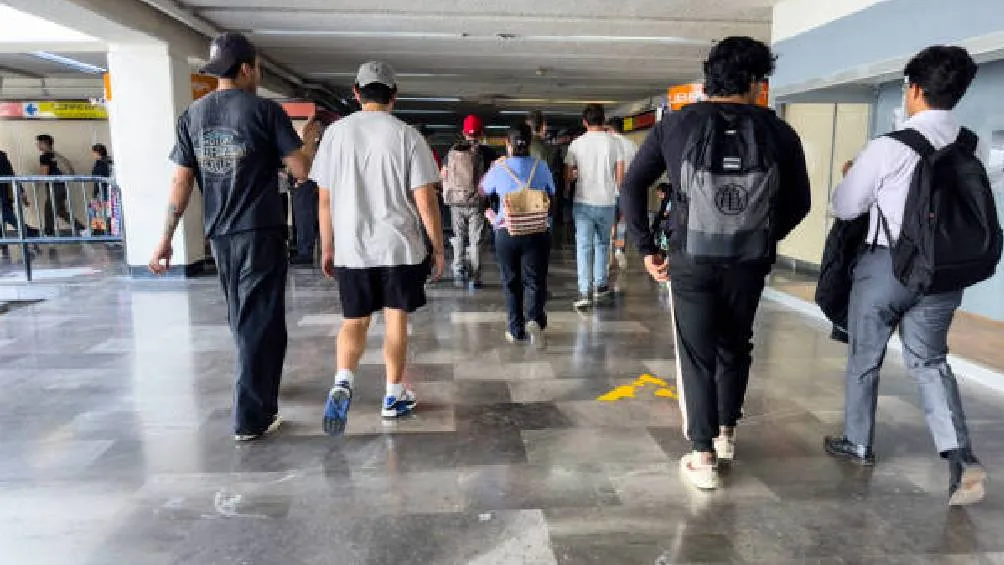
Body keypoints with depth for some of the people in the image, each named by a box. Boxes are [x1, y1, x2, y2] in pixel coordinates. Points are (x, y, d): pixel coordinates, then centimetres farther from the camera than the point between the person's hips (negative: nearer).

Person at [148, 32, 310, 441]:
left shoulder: (192, 115, 7)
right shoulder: (265, 110, -7)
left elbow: (181, 183, 3)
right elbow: (302, 172, -10)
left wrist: (166, 239, 7)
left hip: (220, 234, 5)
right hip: (261, 232, -5)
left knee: (242, 319, 21)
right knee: (261, 321, 1)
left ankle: (258, 385, 39)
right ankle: (251, 418, 2)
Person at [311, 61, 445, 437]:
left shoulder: (336, 132, 2)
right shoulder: (407, 135, -5)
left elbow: (325, 199, 4)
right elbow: (425, 200, -8)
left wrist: (327, 248, 14)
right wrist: (438, 248, 1)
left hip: (350, 249, 2)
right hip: (400, 246, -1)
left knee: (355, 321, 13)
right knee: (395, 319, 12)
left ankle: (342, 384, -9)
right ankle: (394, 396, 20)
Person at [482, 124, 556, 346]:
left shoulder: (499, 168, -2)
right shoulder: (541, 166, 1)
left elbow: (483, 190, 15)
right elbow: (551, 194, 15)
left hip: (506, 232, 0)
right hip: (537, 233, 0)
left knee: (511, 282, 11)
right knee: (535, 280, 4)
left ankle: (516, 330, 13)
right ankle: (534, 318, -19)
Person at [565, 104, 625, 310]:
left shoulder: (576, 144, -2)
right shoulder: (613, 142, -1)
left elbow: (569, 173, 2)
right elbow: (620, 174, -2)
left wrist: (566, 192, 19)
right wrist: (619, 193, 15)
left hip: (583, 201, -1)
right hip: (607, 201, 1)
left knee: (584, 246, -1)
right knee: (602, 243, 17)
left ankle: (585, 292, -8)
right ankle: (601, 286, 22)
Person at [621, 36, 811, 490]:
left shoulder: (676, 124, 1)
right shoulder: (779, 133, 1)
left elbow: (631, 186, 1)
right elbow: (799, 202, 8)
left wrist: (646, 248, 5)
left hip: (692, 262, -1)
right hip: (749, 263, 2)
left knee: (697, 355, 9)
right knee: (735, 347, 22)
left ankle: (703, 457, 11)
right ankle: (726, 433, 38)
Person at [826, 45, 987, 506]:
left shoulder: (889, 148, -16)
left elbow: (844, 206, -7)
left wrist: (856, 178, 14)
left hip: (887, 264, -4)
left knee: (865, 357, 14)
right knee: (929, 359, 15)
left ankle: (858, 444, 29)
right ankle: (961, 457, 0)